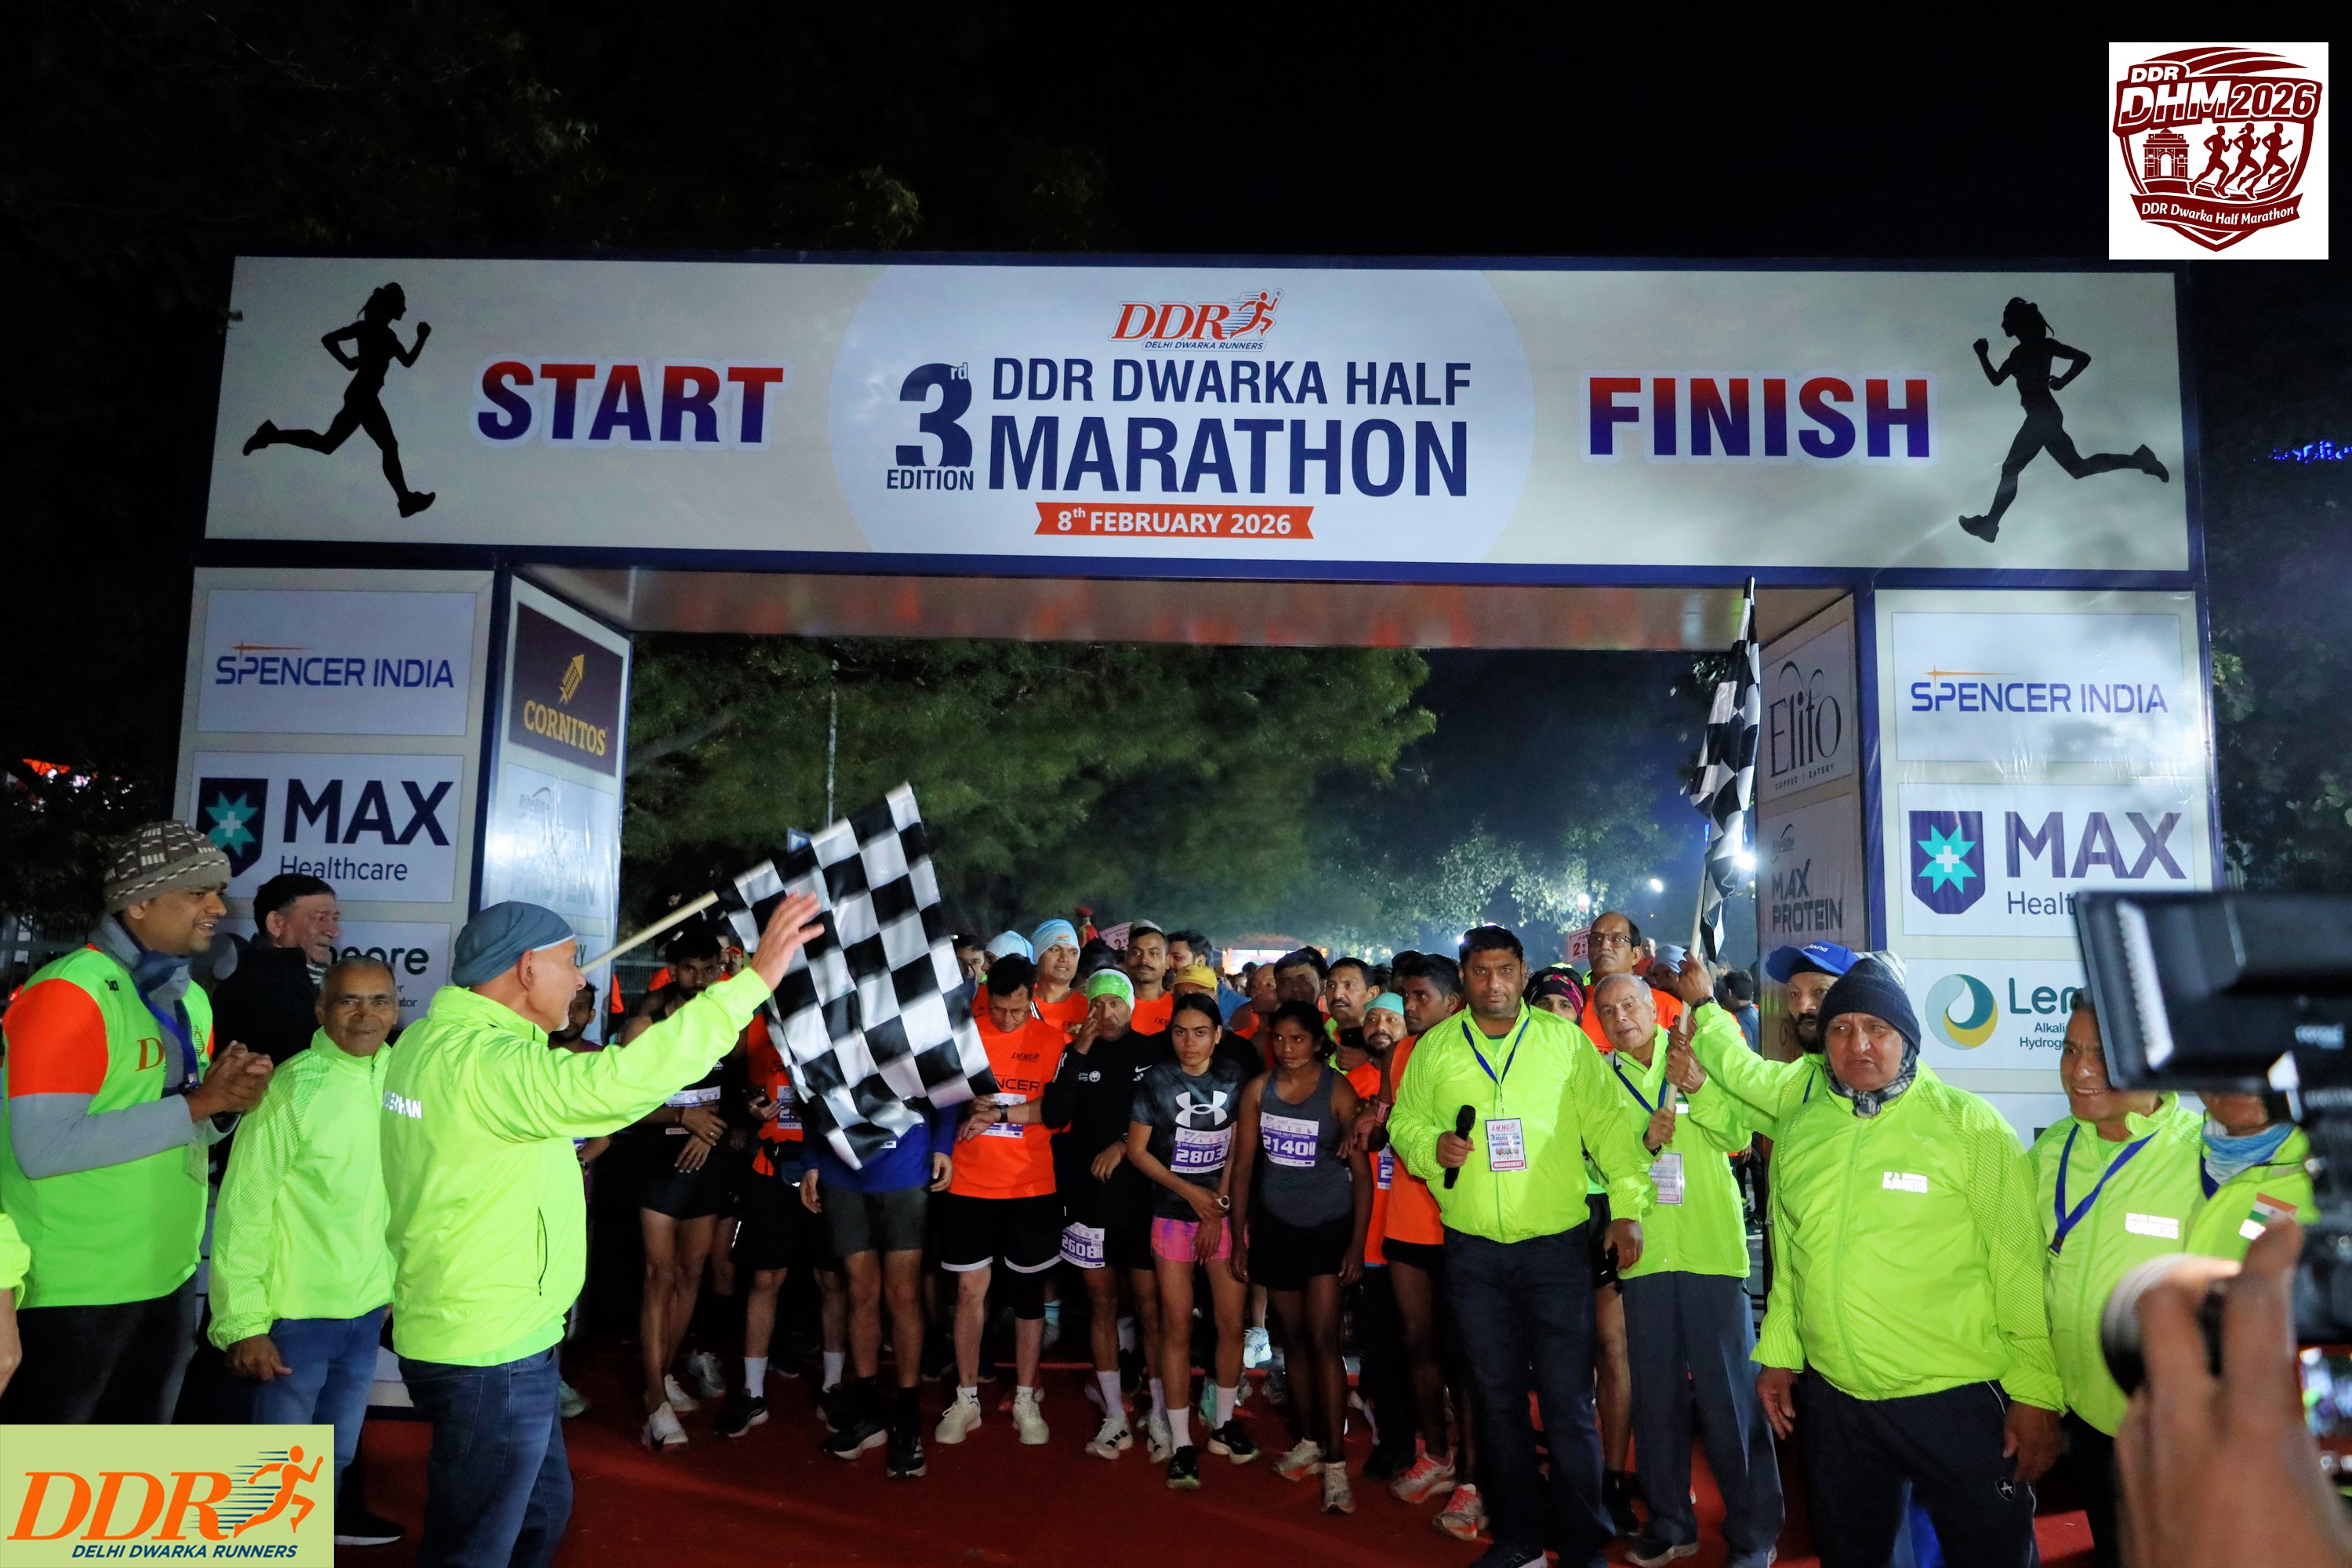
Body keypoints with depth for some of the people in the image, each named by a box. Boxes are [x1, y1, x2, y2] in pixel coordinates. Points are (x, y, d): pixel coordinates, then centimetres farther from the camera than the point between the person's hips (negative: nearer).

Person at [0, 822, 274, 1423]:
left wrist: (226, 1105, -6)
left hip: (168, 1278, 8)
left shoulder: (189, 1000, 7)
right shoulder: (67, 993, -18)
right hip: (72, 1290, -8)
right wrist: (196, 1104, -24)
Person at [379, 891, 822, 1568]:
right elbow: (618, 1082, -42)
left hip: (463, 1329, 10)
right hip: (489, 1352, -10)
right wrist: (754, 978, -41)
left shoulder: (430, 1038, 5)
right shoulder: (484, 1061, -26)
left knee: (540, 1511, 24)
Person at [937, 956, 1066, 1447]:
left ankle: (1025, 1400, 21)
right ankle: (966, 1399, 19)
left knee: (1029, 1291, 8)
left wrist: (999, 1113, -19)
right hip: (969, 1184, 1)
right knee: (970, 1289, 5)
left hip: (1032, 1186, 0)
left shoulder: (1053, 1041, -2)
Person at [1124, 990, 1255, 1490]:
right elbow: (1137, 1150, -2)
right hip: (1173, 1213, -1)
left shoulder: (1237, 1077, -1)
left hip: (1225, 1211, 2)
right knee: (1176, 1326, -1)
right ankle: (1181, 1445, 9)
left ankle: (1224, 1425, 25)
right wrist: (1191, 1193, -9)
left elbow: (1238, 1148, 1)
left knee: (1232, 1323, 4)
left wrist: (1218, 1206, -5)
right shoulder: (1155, 1080, -5)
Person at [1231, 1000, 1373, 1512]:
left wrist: (1357, 1244, -10)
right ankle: (1309, 1442, 28)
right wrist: (1239, 1236, 3)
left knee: (1324, 1341, -9)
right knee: (1295, 1340, 13)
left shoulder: (1338, 1091, -9)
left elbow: (1361, 1172, -7)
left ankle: (1335, 1464, -3)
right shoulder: (1259, 1089, -1)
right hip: (1275, 1226, 3)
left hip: (1328, 1226, -3)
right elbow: (1243, 1164, 4)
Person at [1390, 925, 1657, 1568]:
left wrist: (1628, 1205, -11)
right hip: (1473, 1250, 2)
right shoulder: (1434, 1047, 4)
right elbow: (1404, 1123, 8)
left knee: (1568, 1399, 2)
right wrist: (1432, 1147, -12)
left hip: (1557, 1246, -2)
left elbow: (1606, 1125, -3)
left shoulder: (1564, 1039, -1)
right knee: (1497, 1395, 15)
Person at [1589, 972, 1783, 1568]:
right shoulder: (1600, 1076, 5)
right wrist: (1644, 1139, -16)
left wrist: (1699, 1088, -25)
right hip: (1644, 1251, 2)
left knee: (1730, 1391, 0)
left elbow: (1738, 1135, -8)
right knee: (1656, 1391, 11)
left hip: (1712, 1247, -2)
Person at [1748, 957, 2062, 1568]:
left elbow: (2018, 1269, -10)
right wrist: (1777, 1355, 12)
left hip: (1957, 1398, -4)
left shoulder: (1970, 1125, -10)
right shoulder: (1797, 1132, 3)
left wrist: (2036, 1394, -10)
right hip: (1833, 1397, 4)